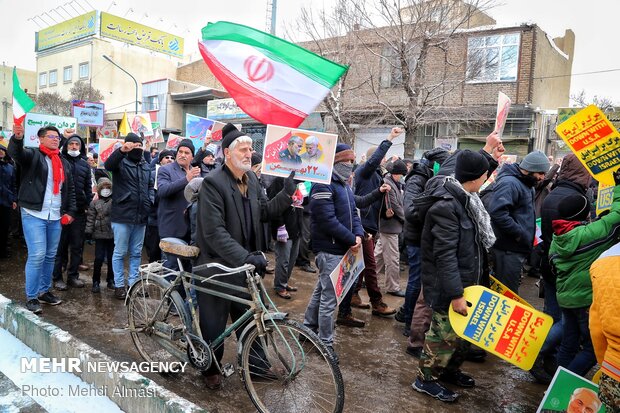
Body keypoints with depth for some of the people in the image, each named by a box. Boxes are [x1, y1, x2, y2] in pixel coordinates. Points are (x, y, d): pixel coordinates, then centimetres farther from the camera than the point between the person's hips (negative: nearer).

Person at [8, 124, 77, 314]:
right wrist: (17, 138, -44)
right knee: (37, 256, -9)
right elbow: (15, 152, -23)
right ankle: (31, 297, 3)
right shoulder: (33, 155, 0)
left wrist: (70, 211, 10)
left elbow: (70, 189, 19)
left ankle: (44, 291, 26)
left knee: (50, 256, 12)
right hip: (34, 214, -6)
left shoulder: (63, 163, 16)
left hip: (55, 217, 6)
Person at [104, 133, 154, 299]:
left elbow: (151, 185, 19)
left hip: (141, 216, 5)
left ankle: (133, 282, 25)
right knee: (120, 252, 5)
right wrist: (121, 150, -44)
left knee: (136, 253, 14)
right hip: (122, 215, -5)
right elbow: (108, 165, -27)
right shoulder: (121, 162, -5)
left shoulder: (146, 166, 12)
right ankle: (119, 285, 15)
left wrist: (150, 201, 2)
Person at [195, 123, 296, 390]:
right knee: (214, 323, 11)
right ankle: (211, 368, 34)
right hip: (217, 266, -6)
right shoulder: (213, 182, -18)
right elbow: (214, 232, -25)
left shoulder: (252, 179, 5)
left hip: (244, 265, 6)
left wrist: (287, 192, -3)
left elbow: (265, 213, 10)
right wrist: (245, 257, -31)